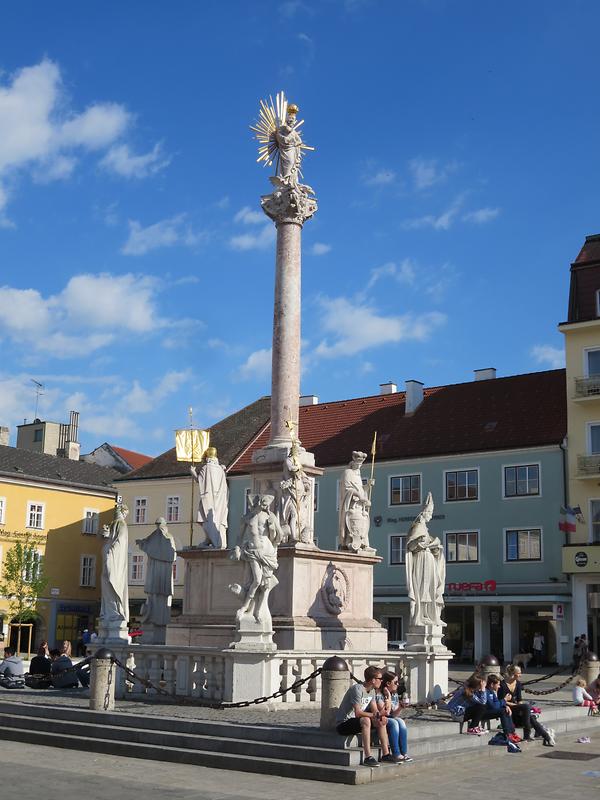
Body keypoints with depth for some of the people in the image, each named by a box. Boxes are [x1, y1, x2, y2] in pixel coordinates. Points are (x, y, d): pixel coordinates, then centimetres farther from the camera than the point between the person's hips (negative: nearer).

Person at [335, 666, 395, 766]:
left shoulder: (372, 691, 9)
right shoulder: (357, 689, -21)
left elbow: (375, 710, 3)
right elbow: (358, 713, -29)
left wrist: (381, 716, -18)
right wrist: (374, 715, -26)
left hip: (357, 721, 10)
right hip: (343, 724, -10)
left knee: (381, 721, 6)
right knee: (366, 720, -34)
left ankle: (386, 754, 6)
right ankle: (368, 757, -35)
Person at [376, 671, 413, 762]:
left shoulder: (395, 695, 9)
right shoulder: (379, 695, -16)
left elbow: (394, 714, 5)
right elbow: (385, 712, -22)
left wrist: (400, 707, -14)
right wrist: (388, 696, -19)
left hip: (391, 719, 7)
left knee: (401, 721, -22)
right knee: (394, 723, -31)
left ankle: (404, 753, -24)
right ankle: (396, 754, -30)